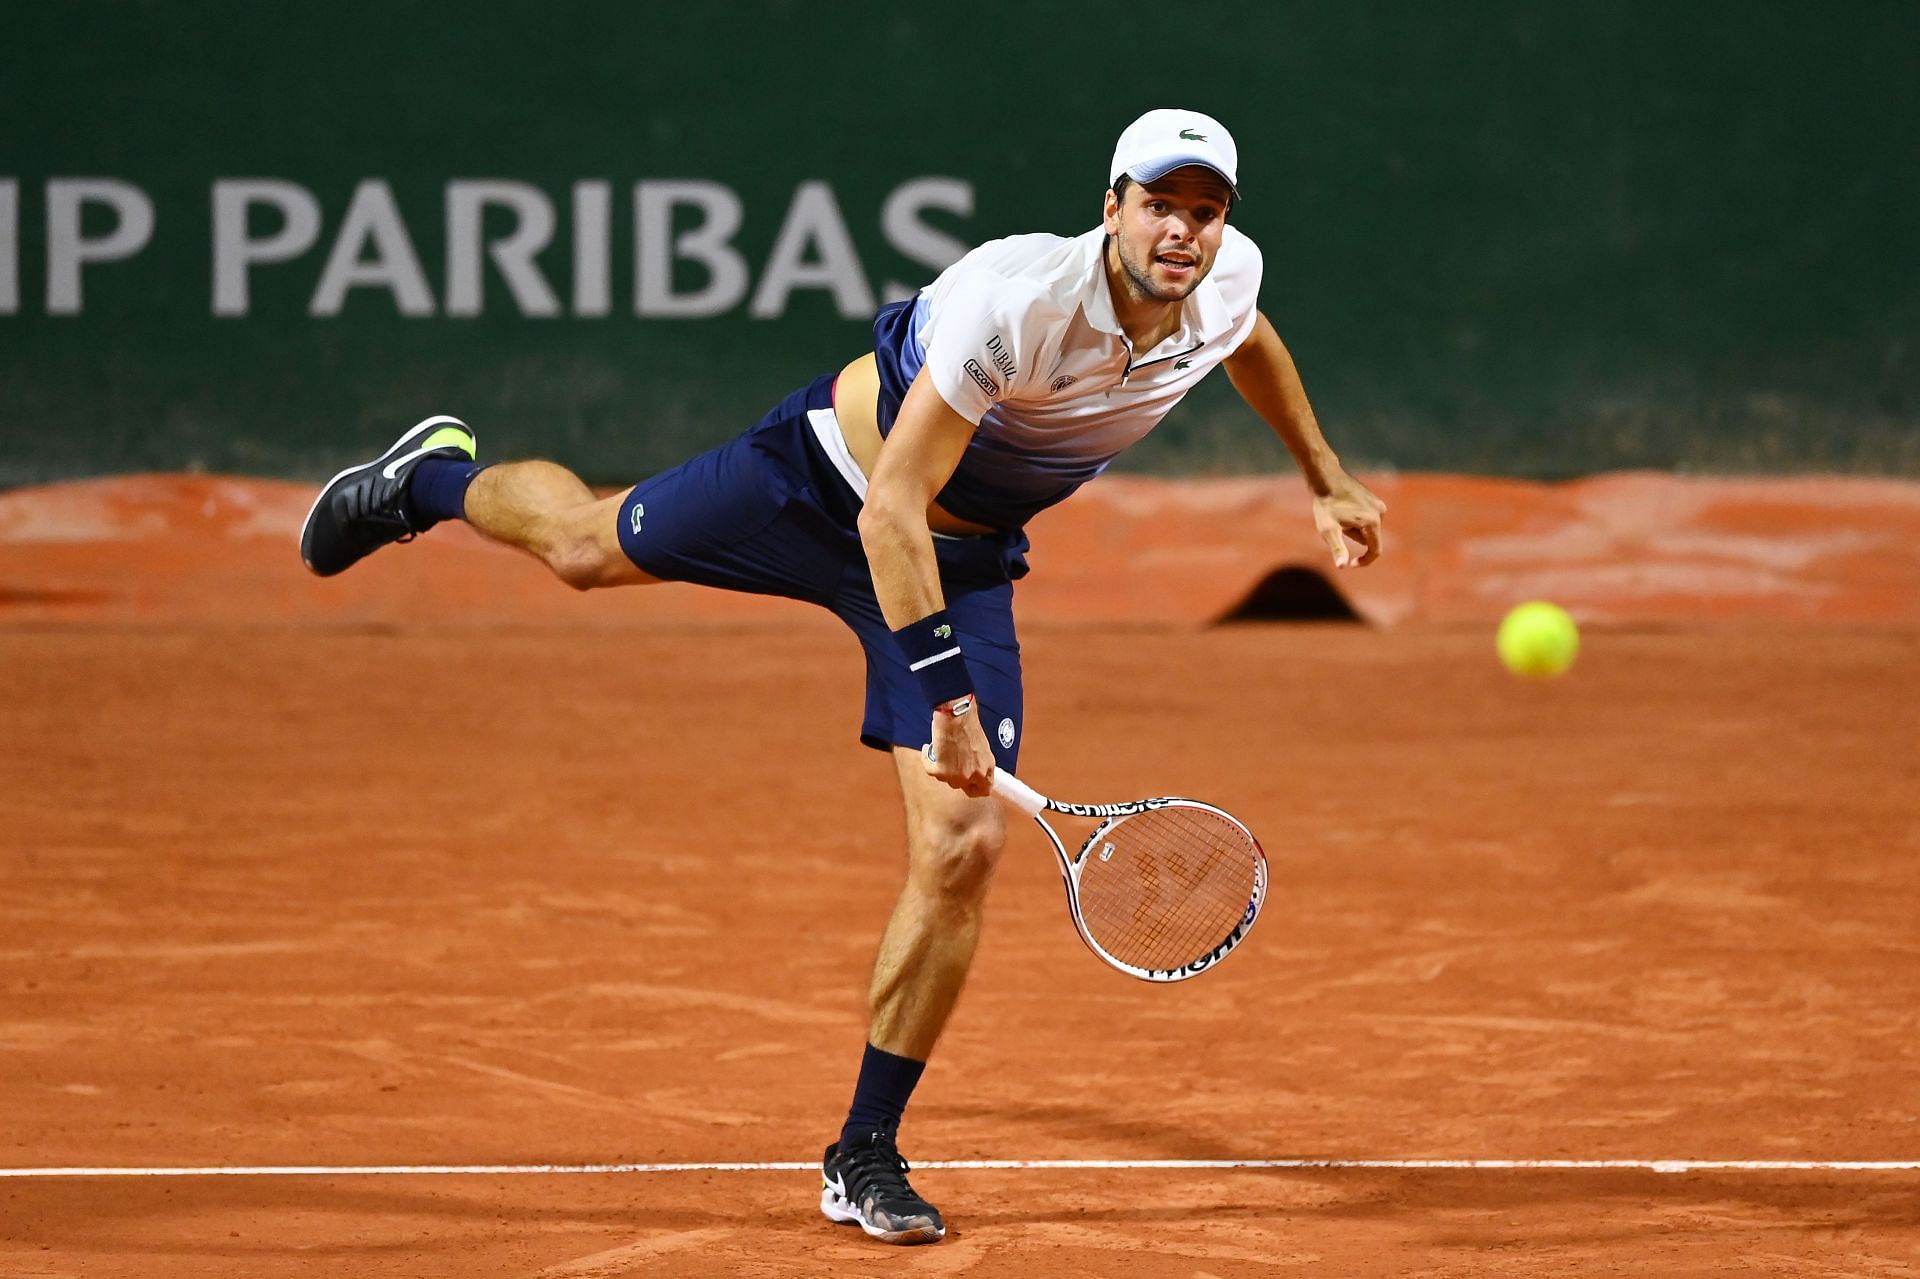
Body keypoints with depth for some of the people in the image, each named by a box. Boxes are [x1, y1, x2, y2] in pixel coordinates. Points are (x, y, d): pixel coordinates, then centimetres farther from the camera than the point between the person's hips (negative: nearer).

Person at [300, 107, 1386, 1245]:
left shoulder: (1228, 277, -18)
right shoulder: (1014, 300, -37)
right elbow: (890, 510, -36)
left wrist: (1325, 476, 21)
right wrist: (947, 697, -40)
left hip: (964, 554, 4)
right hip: (830, 486, -4)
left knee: (962, 850, -10)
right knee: (587, 547, 20)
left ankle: (866, 1157, 4)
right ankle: (435, 477, 57)